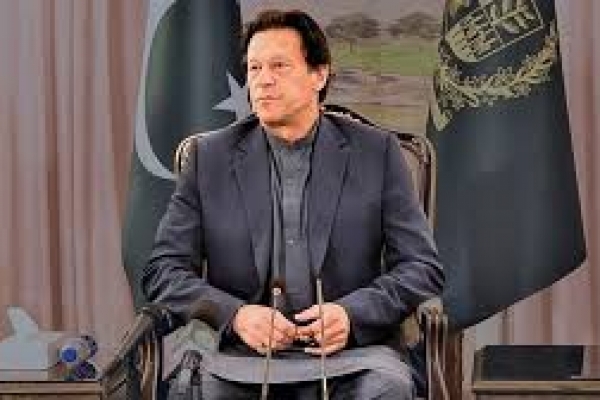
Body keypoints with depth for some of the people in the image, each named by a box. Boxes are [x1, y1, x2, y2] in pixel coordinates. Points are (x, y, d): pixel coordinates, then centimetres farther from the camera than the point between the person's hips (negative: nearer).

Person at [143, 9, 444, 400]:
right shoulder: (210, 157, 11)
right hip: (241, 354, 0)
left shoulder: (376, 152, 9)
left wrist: (353, 313, -13)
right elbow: (165, 269, 7)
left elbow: (423, 267, 6)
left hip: (347, 354, 0)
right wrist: (234, 315, -12)